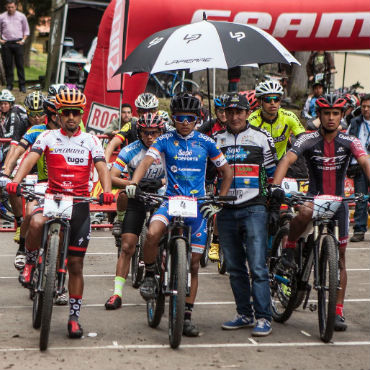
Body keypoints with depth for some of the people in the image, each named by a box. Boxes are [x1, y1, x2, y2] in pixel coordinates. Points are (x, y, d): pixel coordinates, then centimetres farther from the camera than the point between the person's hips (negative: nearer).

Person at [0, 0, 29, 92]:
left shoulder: (21, 16, 7)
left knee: (20, 65, -3)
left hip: (18, 43, -1)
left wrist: (23, 40, 1)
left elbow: (26, 30, 13)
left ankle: (22, 85, 0)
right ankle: (9, 85, 8)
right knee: (7, 65, 1)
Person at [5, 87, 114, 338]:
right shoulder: (48, 137, 4)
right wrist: (16, 180, -31)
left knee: (76, 264, 3)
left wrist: (107, 191, -28)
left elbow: (102, 168, -7)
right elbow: (31, 158, -11)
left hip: (80, 203, 1)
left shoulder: (91, 141, 5)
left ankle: (74, 317, 15)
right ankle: (30, 263, -5)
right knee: (36, 223, -36)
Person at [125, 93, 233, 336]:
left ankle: (187, 317, 13)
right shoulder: (166, 140, 2)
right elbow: (147, 161, -12)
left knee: (193, 264, 3)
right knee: (152, 234, -34)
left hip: (198, 205, 1)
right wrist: (134, 182, -31)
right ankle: (149, 275, -5)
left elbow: (227, 172, 11)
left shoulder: (205, 142, 4)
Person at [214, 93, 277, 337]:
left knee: (258, 266, -10)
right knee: (235, 268, 8)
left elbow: (273, 172, 10)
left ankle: (263, 317, -6)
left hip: (254, 208, -4)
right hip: (226, 211, 4)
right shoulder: (217, 140, 11)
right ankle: (245, 314, 17)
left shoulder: (261, 138, 4)